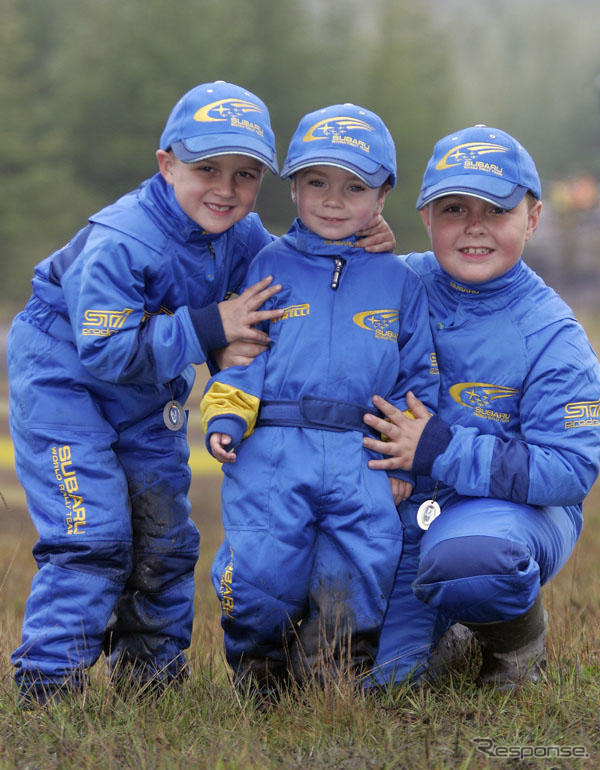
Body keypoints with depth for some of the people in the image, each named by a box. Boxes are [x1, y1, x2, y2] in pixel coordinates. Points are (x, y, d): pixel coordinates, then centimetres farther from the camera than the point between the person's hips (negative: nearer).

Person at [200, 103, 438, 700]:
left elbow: (417, 376, 17)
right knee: (260, 570, -14)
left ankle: (329, 677, 18)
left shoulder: (397, 280, 16)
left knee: (362, 578, -6)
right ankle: (261, 670, 13)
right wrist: (225, 417, -7)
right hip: (271, 450, -1)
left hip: (361, 457, 2)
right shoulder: (270, 266, 13)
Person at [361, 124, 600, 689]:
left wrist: (441, 452, -22)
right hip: (401, 510, 4)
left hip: (516, 508, -4)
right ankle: (454, 642, 21)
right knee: (371, 677, -15)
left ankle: (519, 641, -5)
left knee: (463, 556, -41)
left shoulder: (550, 335, -11)